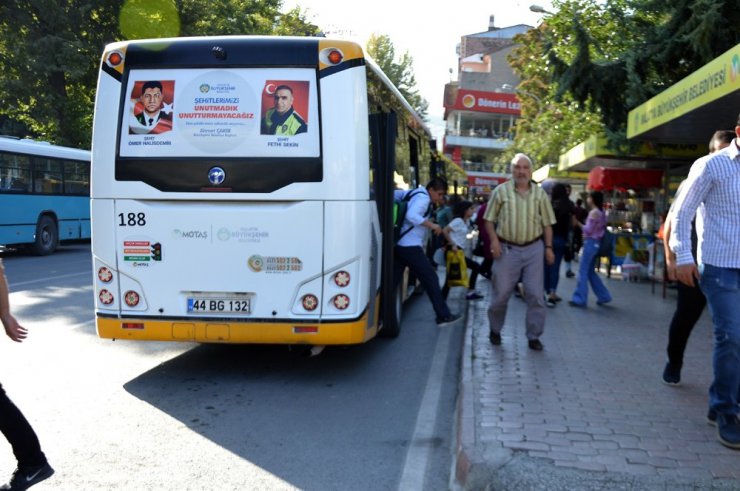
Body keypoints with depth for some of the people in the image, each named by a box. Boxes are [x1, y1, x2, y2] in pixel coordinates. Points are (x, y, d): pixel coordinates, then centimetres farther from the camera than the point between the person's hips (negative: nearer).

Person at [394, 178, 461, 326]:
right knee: (431, 279, -1)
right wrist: (431, 225, -23)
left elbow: (394, 194, 23)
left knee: (393, 281, 8)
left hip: (399, 245, 9)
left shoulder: (414, 194, 16)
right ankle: (443, 316, 3)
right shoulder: (423, 199, -12)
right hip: (410, 247, -9)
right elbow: (411, 216, -27)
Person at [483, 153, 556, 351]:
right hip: (507, 249, -1)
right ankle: (495, 330, 26)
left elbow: (547, 223, 9)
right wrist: (494, 240, -11)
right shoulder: (501, 191, 0)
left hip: (534, 248, 2)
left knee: (535, 294, 1)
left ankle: (534, 336, 12)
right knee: (500, 293, 5)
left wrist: (549, 247, 1)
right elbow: (489, 219, 3)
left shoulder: (540, 193, 6)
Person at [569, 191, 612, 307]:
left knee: (583, 271, -4)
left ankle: (580, 298, -2)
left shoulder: (594, 212, -13)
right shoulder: (601, 212, 14)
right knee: (590, 271, 15)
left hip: (590, 243, -9)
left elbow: (588, 230, -15)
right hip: (596, 243, 9)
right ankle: (603, 296, 18)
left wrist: (578, 223, -7)